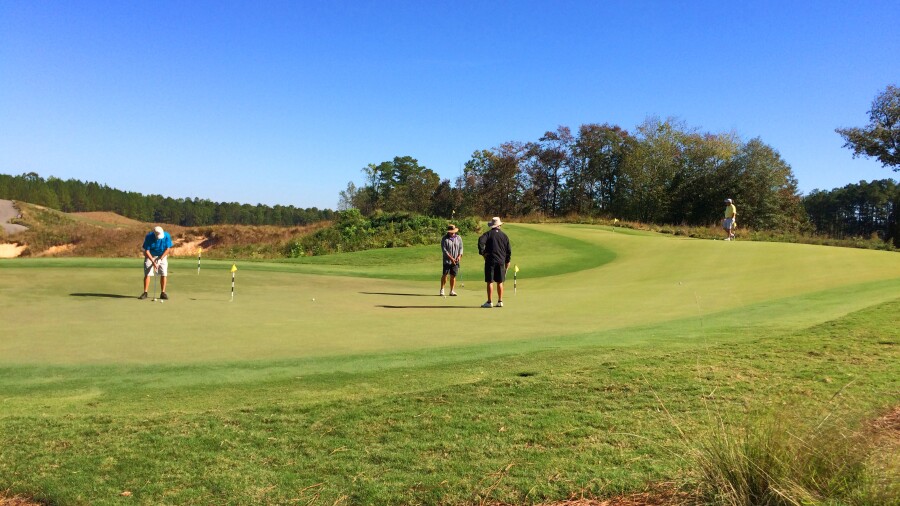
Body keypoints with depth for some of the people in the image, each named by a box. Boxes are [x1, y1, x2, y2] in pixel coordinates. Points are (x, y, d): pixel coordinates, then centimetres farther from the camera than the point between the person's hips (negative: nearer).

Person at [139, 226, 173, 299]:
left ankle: (163, 293, -1)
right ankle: (145, 293, -2)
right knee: (147, 274, -8)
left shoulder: (167, 236, -21)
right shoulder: (149, 237, -24)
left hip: (162, 256, 1)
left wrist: (160, 259, -18)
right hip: (150, 256, -1)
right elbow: (146, 251, -18)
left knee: (164, 274, -7)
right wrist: (153, 262, -25)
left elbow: (167, 249, -12)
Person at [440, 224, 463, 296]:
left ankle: (452, 291, 8)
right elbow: (444, 250, -8)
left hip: (455, 261, 3)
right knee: (445, 275, -6)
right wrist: (451, 258, -14)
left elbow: (461, 248, 11)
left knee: (453, 276, 2)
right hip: (447, 260, -3)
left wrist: (459, 256, -6)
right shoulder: (444, 239, -2)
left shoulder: (459, 238, 10)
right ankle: (442, 289, 6)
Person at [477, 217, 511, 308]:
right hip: (501, 261, 3)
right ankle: (500, 301, 14)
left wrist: (482, 252, -10)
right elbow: (509, 250, 11)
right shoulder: (504, 235, 9)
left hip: (490, 260, -3)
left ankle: (489, 302, -2)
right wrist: (507, 261, 20)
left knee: (490, 282, -2)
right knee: (500, 282, 11)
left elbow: (481, 241, -21)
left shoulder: (488, 234, -2)